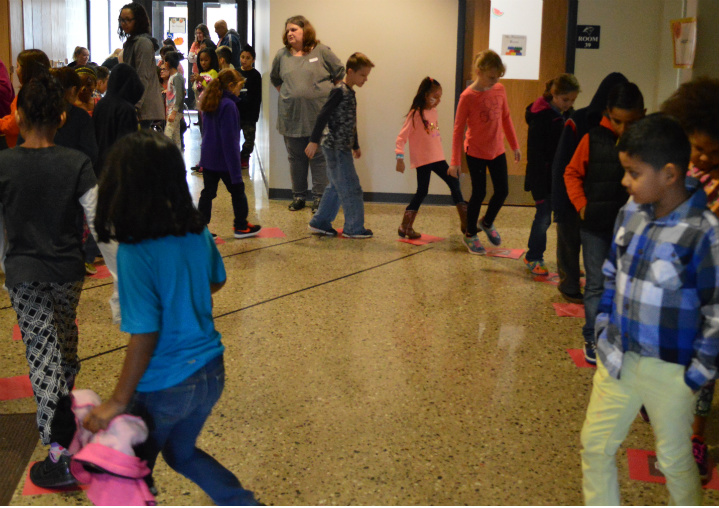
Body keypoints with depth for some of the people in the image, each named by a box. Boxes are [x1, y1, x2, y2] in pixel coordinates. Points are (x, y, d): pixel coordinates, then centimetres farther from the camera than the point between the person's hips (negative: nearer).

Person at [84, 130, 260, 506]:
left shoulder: (135, 253, -25)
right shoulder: (197, 231, -6)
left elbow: (145, 337, -23)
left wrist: (118, 401, -13)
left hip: (165, 388, -6)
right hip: (210, 373, 6)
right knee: (182, 452, 30)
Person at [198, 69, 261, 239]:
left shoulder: (208, 104, 9)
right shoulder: (228, 105, -17)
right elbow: (230, 139, -20)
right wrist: (236, 169, -18)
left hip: (207, 158, 7)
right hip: (224, 159, -7)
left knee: (208, 193, 10)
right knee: (238, 192, 9)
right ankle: (241, 226, 19)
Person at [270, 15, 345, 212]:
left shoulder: (322, 51, -3)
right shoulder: (282, 55, 6)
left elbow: (339, 73, 6)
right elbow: (275, 79, 22)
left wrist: (329, 94, 4)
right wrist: (287, 94, 12)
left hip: (319, 115, -3)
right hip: (291, 116, 3)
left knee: (319, 157, 1)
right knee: (296, 157, 10)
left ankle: (319, 197, 10)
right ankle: (298, 196, 21)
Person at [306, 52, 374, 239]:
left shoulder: (349, 92, 14)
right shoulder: (339, 91, -14)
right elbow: (323, 116, -20)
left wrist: (355, 145, 30)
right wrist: (314, 141, -23)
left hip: (342, 148, 10)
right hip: (336, 148, -10)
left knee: (336, 187, 14)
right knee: (351, 188, -5)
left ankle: (319, 223, 21)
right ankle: (354, 228, 4)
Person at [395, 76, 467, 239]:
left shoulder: (433, 111, 8)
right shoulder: (415, 114, -12)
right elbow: (401, 137, -14)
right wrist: (400, 158, -23)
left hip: (437, 158, 7)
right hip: (422, 160, -7)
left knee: (454, 183, 7)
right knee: (422, 192, -5)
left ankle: (465, 222, 14)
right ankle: (405, 227, 6)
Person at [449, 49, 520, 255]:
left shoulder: (499, 90, -2)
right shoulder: (468, 96, -17)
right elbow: (458, 130, -12)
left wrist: (515, 146, 14)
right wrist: (455, 162, -13)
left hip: (497, 151, 5)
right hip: (476, 153, -5)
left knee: (502, 191, 8)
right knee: (479, 193, 2)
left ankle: (487, 222, 36)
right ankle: (470, 235, 22)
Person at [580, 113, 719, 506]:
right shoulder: (631, 212, -3)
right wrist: (603, 326, 9)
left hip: (669, 371, -5)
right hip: (617, 359, 6)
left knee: (675, 461, 15)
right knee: (594, 444, 14)